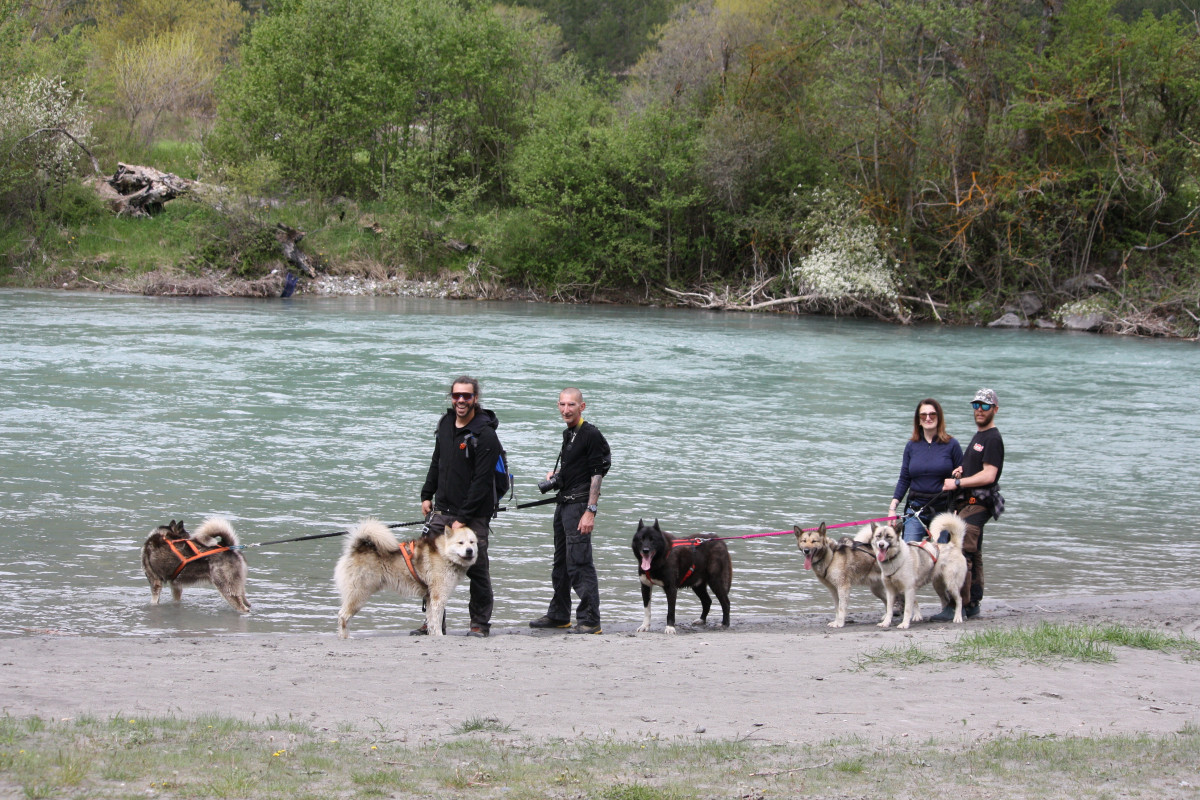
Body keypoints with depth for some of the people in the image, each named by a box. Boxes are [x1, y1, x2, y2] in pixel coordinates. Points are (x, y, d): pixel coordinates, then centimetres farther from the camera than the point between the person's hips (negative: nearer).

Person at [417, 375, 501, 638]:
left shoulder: (485, 434, -14)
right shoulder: (445, 423, 9)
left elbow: (482, 480, -17)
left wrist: (463, 517, -18)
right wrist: (427, 495, 15)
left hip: (474, 514, -6)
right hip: (442, 509, 6)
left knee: (477, 569, -1)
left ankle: (480, 623, 11)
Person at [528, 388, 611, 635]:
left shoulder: (591, 434, -12)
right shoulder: (568, 434, 16)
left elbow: (597, 474, -17)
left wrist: (590, 511, -22)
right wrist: (555, 475, 13)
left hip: (579, 504, -10)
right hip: (563, 503, 10)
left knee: (579, 563, -13)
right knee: (561, 562, 17)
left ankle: (589, 620, -13)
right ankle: (558, 615, 27)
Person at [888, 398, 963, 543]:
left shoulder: (951, 445, 0)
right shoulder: (911, 446, 8)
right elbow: (904, 480, 11)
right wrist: (893, 507, 1)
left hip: (943, 511, -2)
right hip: (915, 510, 2)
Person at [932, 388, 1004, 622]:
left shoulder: (993, 439, -9)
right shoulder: (978, 436, 22)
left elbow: (988, 475, -18)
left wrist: (957, 483, -15)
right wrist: (960, 471, 10)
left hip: (978, 504, -10)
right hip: (967, 503, 10)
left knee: (960, 552, -17)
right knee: (973, 555, 12)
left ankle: (958, 606, -21)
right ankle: (973, 604, 15)